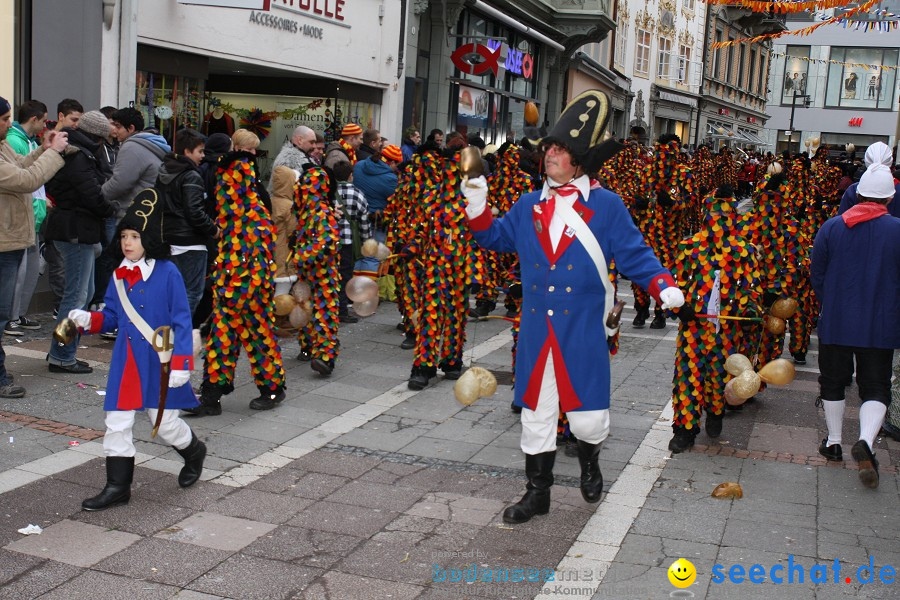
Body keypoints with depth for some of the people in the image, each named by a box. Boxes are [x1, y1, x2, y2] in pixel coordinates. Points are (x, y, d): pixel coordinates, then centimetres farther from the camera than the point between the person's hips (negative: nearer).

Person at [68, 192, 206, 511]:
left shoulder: (167, 273, -11)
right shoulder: (119, 275, 5)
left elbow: (181, 321, -11)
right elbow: (111, 316, 11)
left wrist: (180, 363, -15)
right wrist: (88, 320, -10)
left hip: (159, 363, -5)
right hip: (126, 362, 5)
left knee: (165, 422, 6)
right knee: (117, 423, 5)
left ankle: (194, 452, 38)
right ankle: (117, 486, 17)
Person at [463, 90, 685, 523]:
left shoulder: (606, 206, -2)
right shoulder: (529, 206, 10)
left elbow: (634, 255, -3)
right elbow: (495, 238, 21)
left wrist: (664, 286, -18)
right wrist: (478, 208, 4)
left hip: (584, 329, -3)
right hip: (536, 329, 4)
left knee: (588, 418, 1)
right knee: (536, 412, 10)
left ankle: (589, 461, 36)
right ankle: (537, 492, 25)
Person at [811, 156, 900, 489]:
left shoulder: (832, 227, -4)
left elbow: (816, 274, 4)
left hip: (835, 321, 1)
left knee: (833, 381, 17)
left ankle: (833, 442, 27)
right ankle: (866, 440, -17)